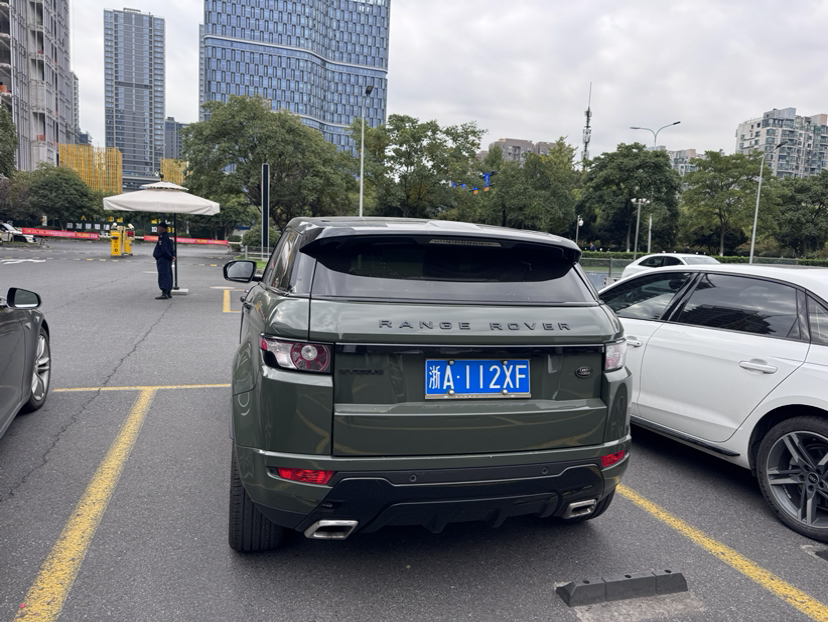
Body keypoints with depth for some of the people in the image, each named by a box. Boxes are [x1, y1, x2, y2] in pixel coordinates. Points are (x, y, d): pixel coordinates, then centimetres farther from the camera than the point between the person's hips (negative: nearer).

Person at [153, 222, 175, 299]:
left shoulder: (162, 237, -15)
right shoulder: (168, 237, 16)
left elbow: (164, 249, -22)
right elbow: (173, 249, 20)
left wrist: (170, 257, -15)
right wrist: (172, 256, 10)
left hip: (162, 259, -10)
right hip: (167, 260, 10)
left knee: (163, 276, -12)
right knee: (168, 276, 14)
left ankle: (164, 294, -16)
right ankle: (169, 292, 22)